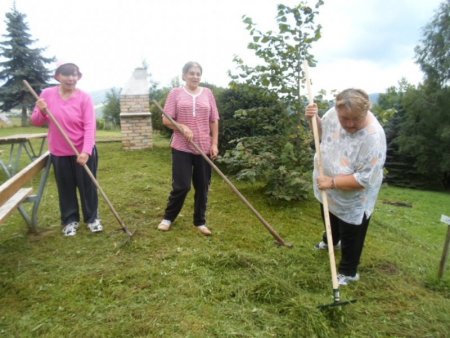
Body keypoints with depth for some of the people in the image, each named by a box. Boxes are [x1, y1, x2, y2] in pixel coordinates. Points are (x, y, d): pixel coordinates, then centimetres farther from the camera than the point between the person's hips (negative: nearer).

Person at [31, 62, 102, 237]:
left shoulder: (84, 97, -11)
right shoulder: (47, 94, -3)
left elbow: (89, 126, -18)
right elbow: (36, 121, 4)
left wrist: (86, 151, -28)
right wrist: (42, 111, -19)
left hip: (83, 152, -2)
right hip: (59, 152, 3)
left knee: (88, 186, 9)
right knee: (65, 188, 13)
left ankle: (92, 218, 26)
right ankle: (70, 220, 30)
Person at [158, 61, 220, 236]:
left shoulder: (207, 93, 8)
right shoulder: (175, 93, 2)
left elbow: (214, 121, 8)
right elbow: (166, 120, -2)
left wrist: (214, 144, 2)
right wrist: (183, 127, -17)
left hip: (204, 148, 3)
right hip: (182, 148, -2)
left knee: (202, 187, 7)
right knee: (181, 186, -2)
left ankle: (200, 222, 22)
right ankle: (168, 217, 21)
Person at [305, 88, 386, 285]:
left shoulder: (373, 137, -36)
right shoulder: (334, 113, -19)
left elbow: (364, 179, -32)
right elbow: (322, 131, 3)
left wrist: (332, 182, -33)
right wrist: (313, 118, -16)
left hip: (353, 199, -6)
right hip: (328, 191, 7)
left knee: (350, 237, 16)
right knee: (330, 221, 34)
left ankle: (348, 272, 40)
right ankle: (331, 240, 65)